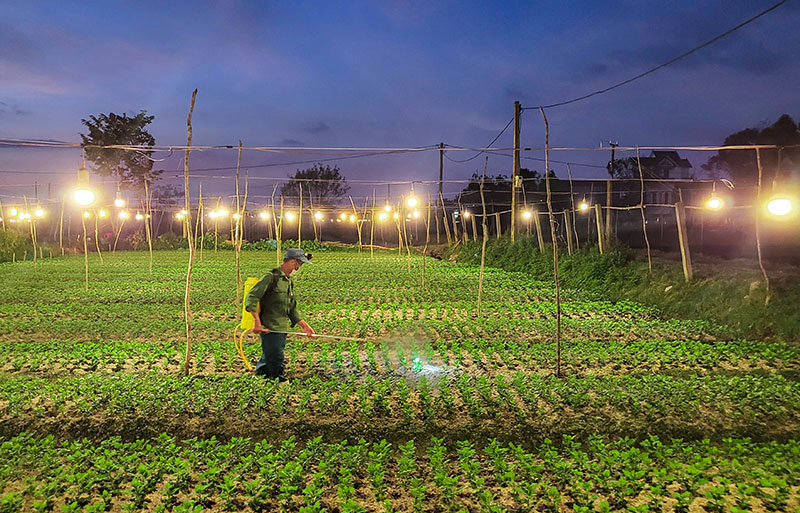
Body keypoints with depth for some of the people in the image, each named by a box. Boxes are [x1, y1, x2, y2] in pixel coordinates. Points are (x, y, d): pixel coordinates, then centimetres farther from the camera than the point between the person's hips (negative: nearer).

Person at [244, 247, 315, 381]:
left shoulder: (289, 282, 19)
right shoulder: (271, 277, -9)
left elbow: (292, 310, 24)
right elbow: (251, 297, -16)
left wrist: (304, 325, 17)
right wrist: (257, 321, -24)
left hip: (282, 330, 8)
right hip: (270, 329, -8)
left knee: (266, 361, 13)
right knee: (276, 360, -8)